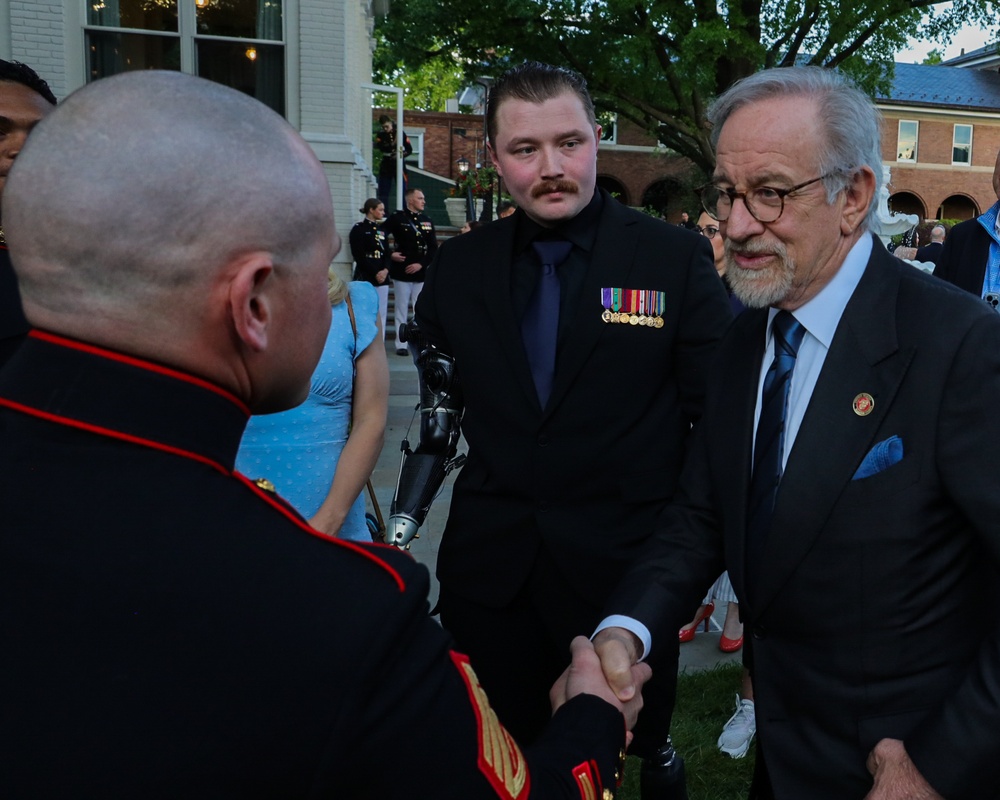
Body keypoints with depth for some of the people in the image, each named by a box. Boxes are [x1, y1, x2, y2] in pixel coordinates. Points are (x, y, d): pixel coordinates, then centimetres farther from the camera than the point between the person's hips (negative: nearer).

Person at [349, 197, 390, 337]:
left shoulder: (381, 229, 15)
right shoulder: (358, 229, -4)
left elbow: (386, 253, 12)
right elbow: (359, 256, -11)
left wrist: (385, 270, -7)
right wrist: (375, 273, -14)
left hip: (382, 278, 6)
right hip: (365, 278, -6)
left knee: (382, 315, 6)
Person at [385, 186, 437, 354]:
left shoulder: (427, 221, 9)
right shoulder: (397, 218, -3)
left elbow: (433, 247, 5)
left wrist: (421, 264, -6)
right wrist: (390, 254, -8)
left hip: (421, 272, 3)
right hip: (401, 272, -3)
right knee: (402, 309, 3)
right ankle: (400, 344, 8)